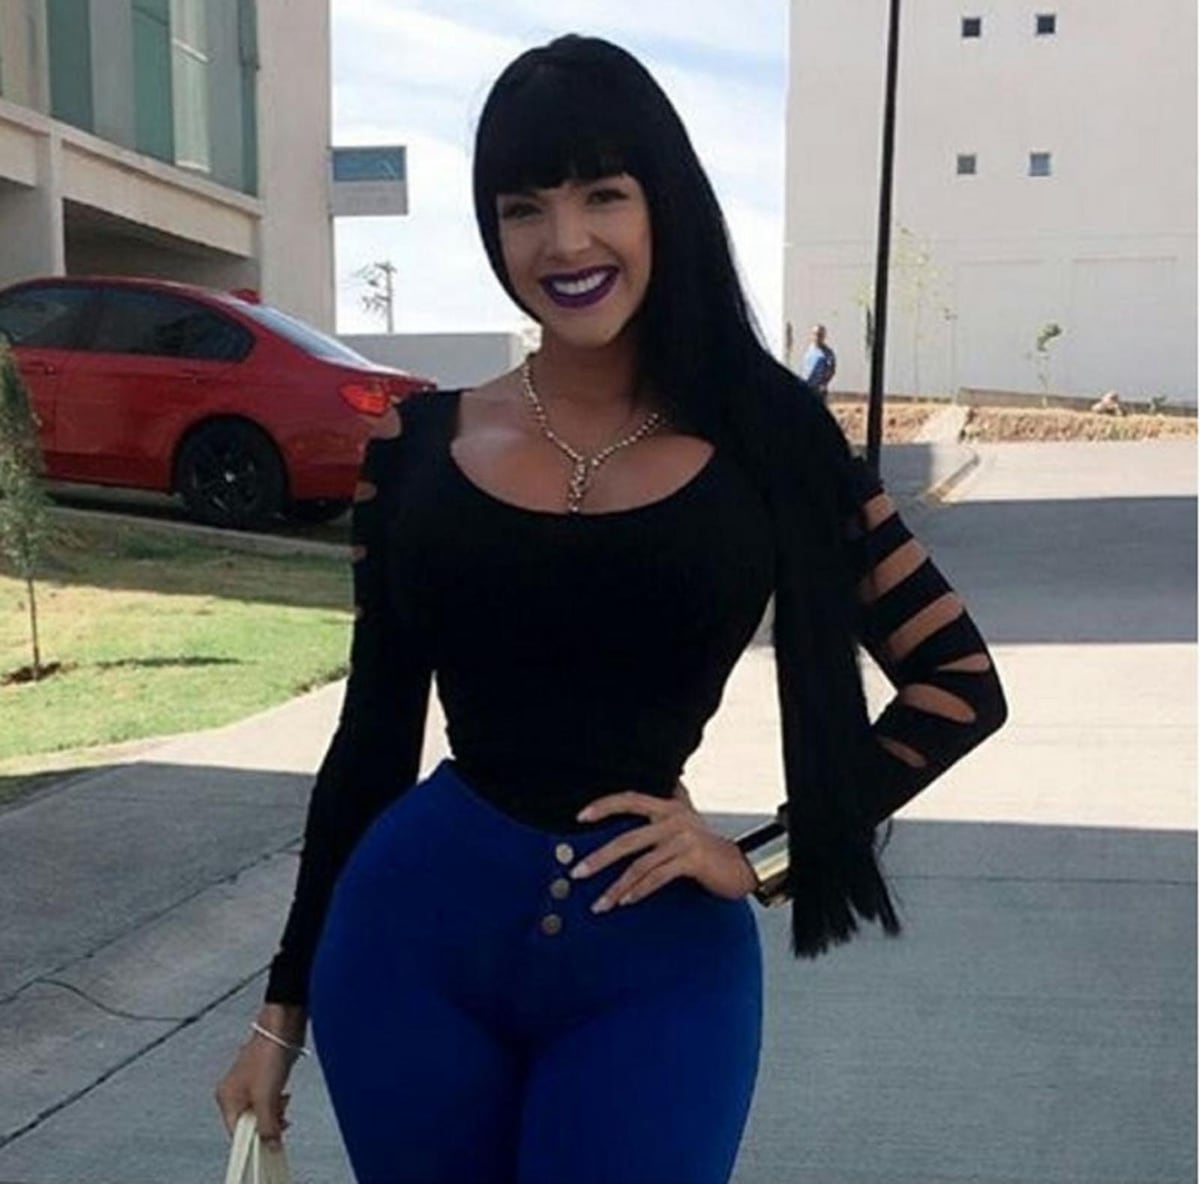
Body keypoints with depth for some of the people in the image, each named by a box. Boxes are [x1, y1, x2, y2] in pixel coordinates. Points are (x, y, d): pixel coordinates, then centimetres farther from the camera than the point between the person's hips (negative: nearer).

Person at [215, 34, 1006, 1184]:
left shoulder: (764, 433, -4)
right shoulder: (419, 445, 0)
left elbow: (959, 681, 1)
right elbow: (373, 733, 6)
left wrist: (762, 859, -5)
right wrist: (286, 1001, 10)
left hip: (657, 965, -1)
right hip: (412, 937, 2)